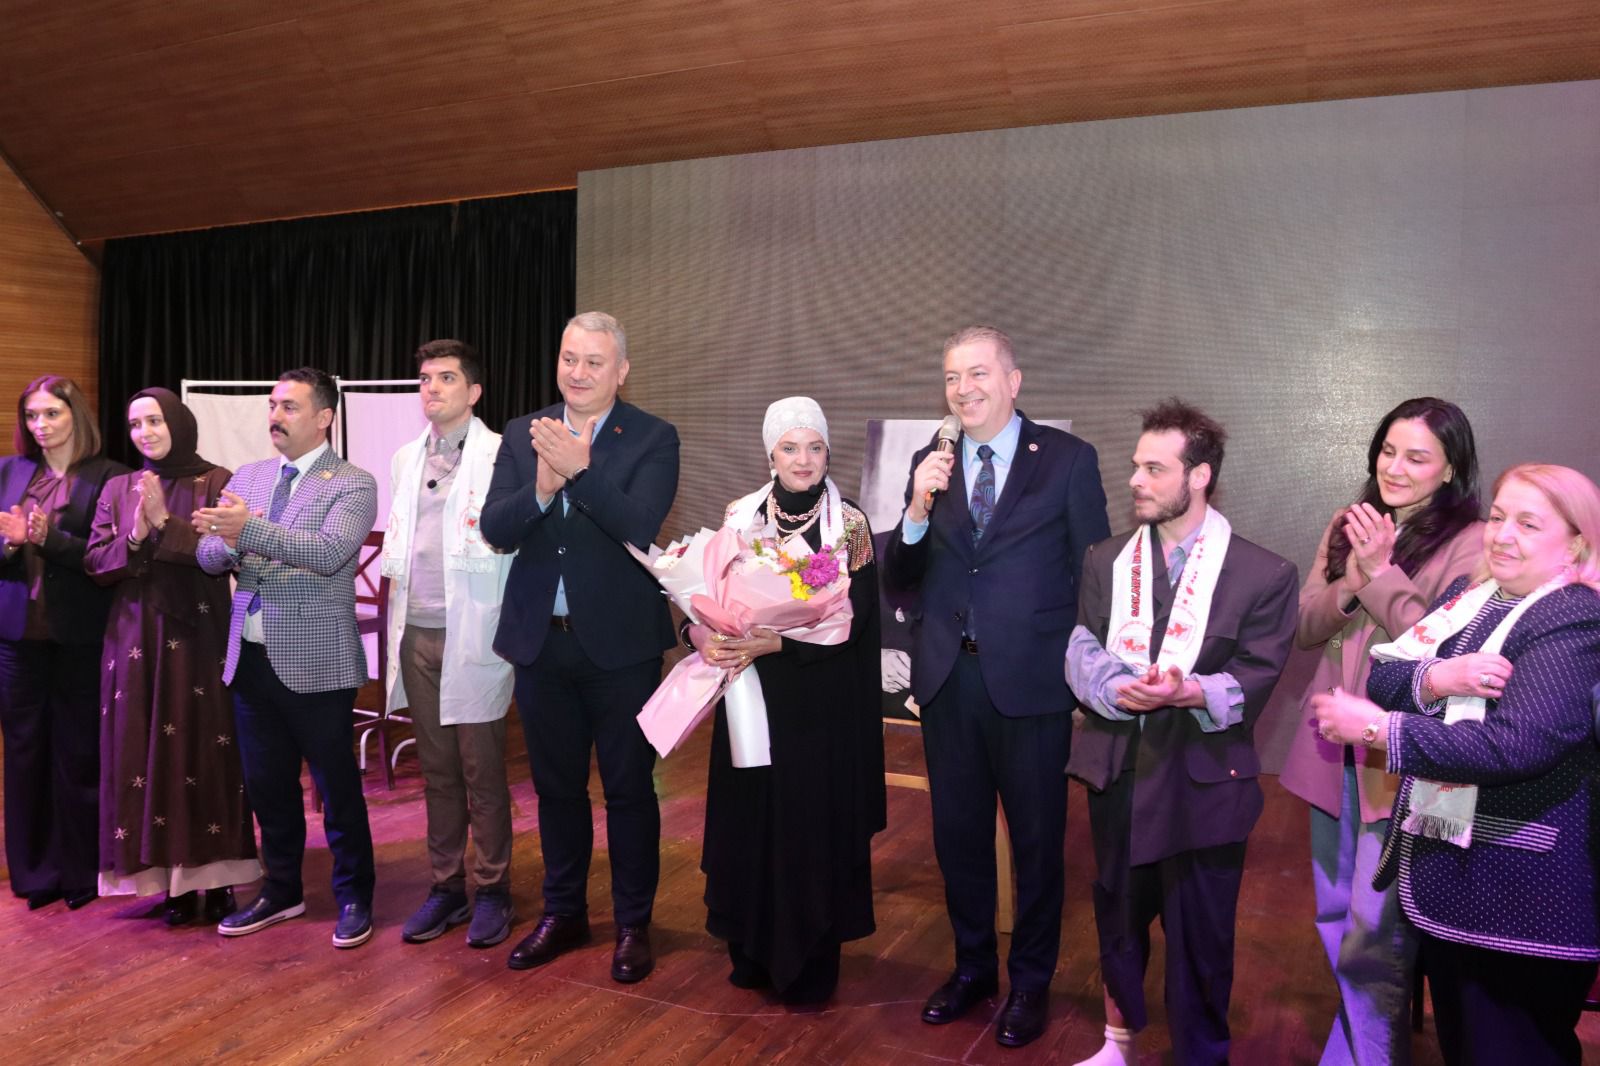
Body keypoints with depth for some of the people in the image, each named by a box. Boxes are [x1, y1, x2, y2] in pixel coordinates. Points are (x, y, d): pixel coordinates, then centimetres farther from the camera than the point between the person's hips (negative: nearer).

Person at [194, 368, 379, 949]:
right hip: (250, 656, 6)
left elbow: (329, 551, -23)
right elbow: (208, 556, 5)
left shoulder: (352, 484, -7)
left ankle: (354, 897, 21)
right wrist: (227, 543, -17)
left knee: (337, 786, 5)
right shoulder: (246, 477, 12)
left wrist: (250, 530, -31)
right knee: (266, 784, 17)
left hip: (314, 661, -6)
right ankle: (282, 890, 34)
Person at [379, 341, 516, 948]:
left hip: (473, 634, -5)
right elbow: (397, 540, 19)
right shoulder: (407, 458, 15)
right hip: (418, 633, 6)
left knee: (482, 772, 3)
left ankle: (491, 892, 16)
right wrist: (396, 615, 11)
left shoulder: (500, 455, -5)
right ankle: (445, 887, 24)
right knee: (436, 770, 12)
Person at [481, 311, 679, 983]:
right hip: (541, 639, 4)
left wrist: (580, 469, -31)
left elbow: (641, 525, -20)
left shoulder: (653, 438, -6)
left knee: (628, 787, 9)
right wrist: (541, 488, -24)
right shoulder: (522, 434, 4)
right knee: (556, 785, 17)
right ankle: (563, 913, 36)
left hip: (620, 642, -3)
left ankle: (634, 924, 25)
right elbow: (495, 530, -6)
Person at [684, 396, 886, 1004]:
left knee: (814, 827, 3)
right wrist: (699, 633, -18)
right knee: (747, 820, 8)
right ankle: (754, 952, 27)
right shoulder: (740, 517, 3)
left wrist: (770, 642, -23)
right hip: (750, 701, 3)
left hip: (821, 708, -3)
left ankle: (810, 967, 20)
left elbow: (849, 618, -12)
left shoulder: (849, 526, -7)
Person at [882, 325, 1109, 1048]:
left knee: (1037, 839, 11)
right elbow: (900, 578, 2)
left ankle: (1030, 982, 32)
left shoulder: (1067, 459, -4)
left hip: (1031, 681, -3)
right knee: (958, 834, 16)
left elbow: (1091, 576, -4)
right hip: (947, 680, 4)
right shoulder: (930, 463, 6)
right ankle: (972, 967, 37)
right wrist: (918, 509, -15)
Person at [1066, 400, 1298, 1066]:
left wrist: (1189, 692, -30)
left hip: (1203, 781, -4)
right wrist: (1121, 691, -23)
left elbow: (1252, 686, -11)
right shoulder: (1105, 561, 5)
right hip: (1116, 770, 4)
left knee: (1199, 936, 9)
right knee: (1117, 915, 20)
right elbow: (1080, 655, -4)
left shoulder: (1264, 575, -7)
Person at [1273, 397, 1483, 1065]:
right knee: (1334, 920, 20)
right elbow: (1303, 627, 2)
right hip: (1331, 746, 6)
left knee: (1373, 937, -1)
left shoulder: (1468, 543, -12)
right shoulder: (1349, 526, 6)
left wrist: (1381, 574, -19)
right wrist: (1351, 580, -14)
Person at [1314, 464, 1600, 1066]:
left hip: (1519, 893, -7)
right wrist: (1436, 678, -22)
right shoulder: (1465, 595, 8)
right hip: (1438, 868, 8)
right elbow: (1383, 678, 0)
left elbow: (1516, 744, -28)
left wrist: (1377, 729, -23)